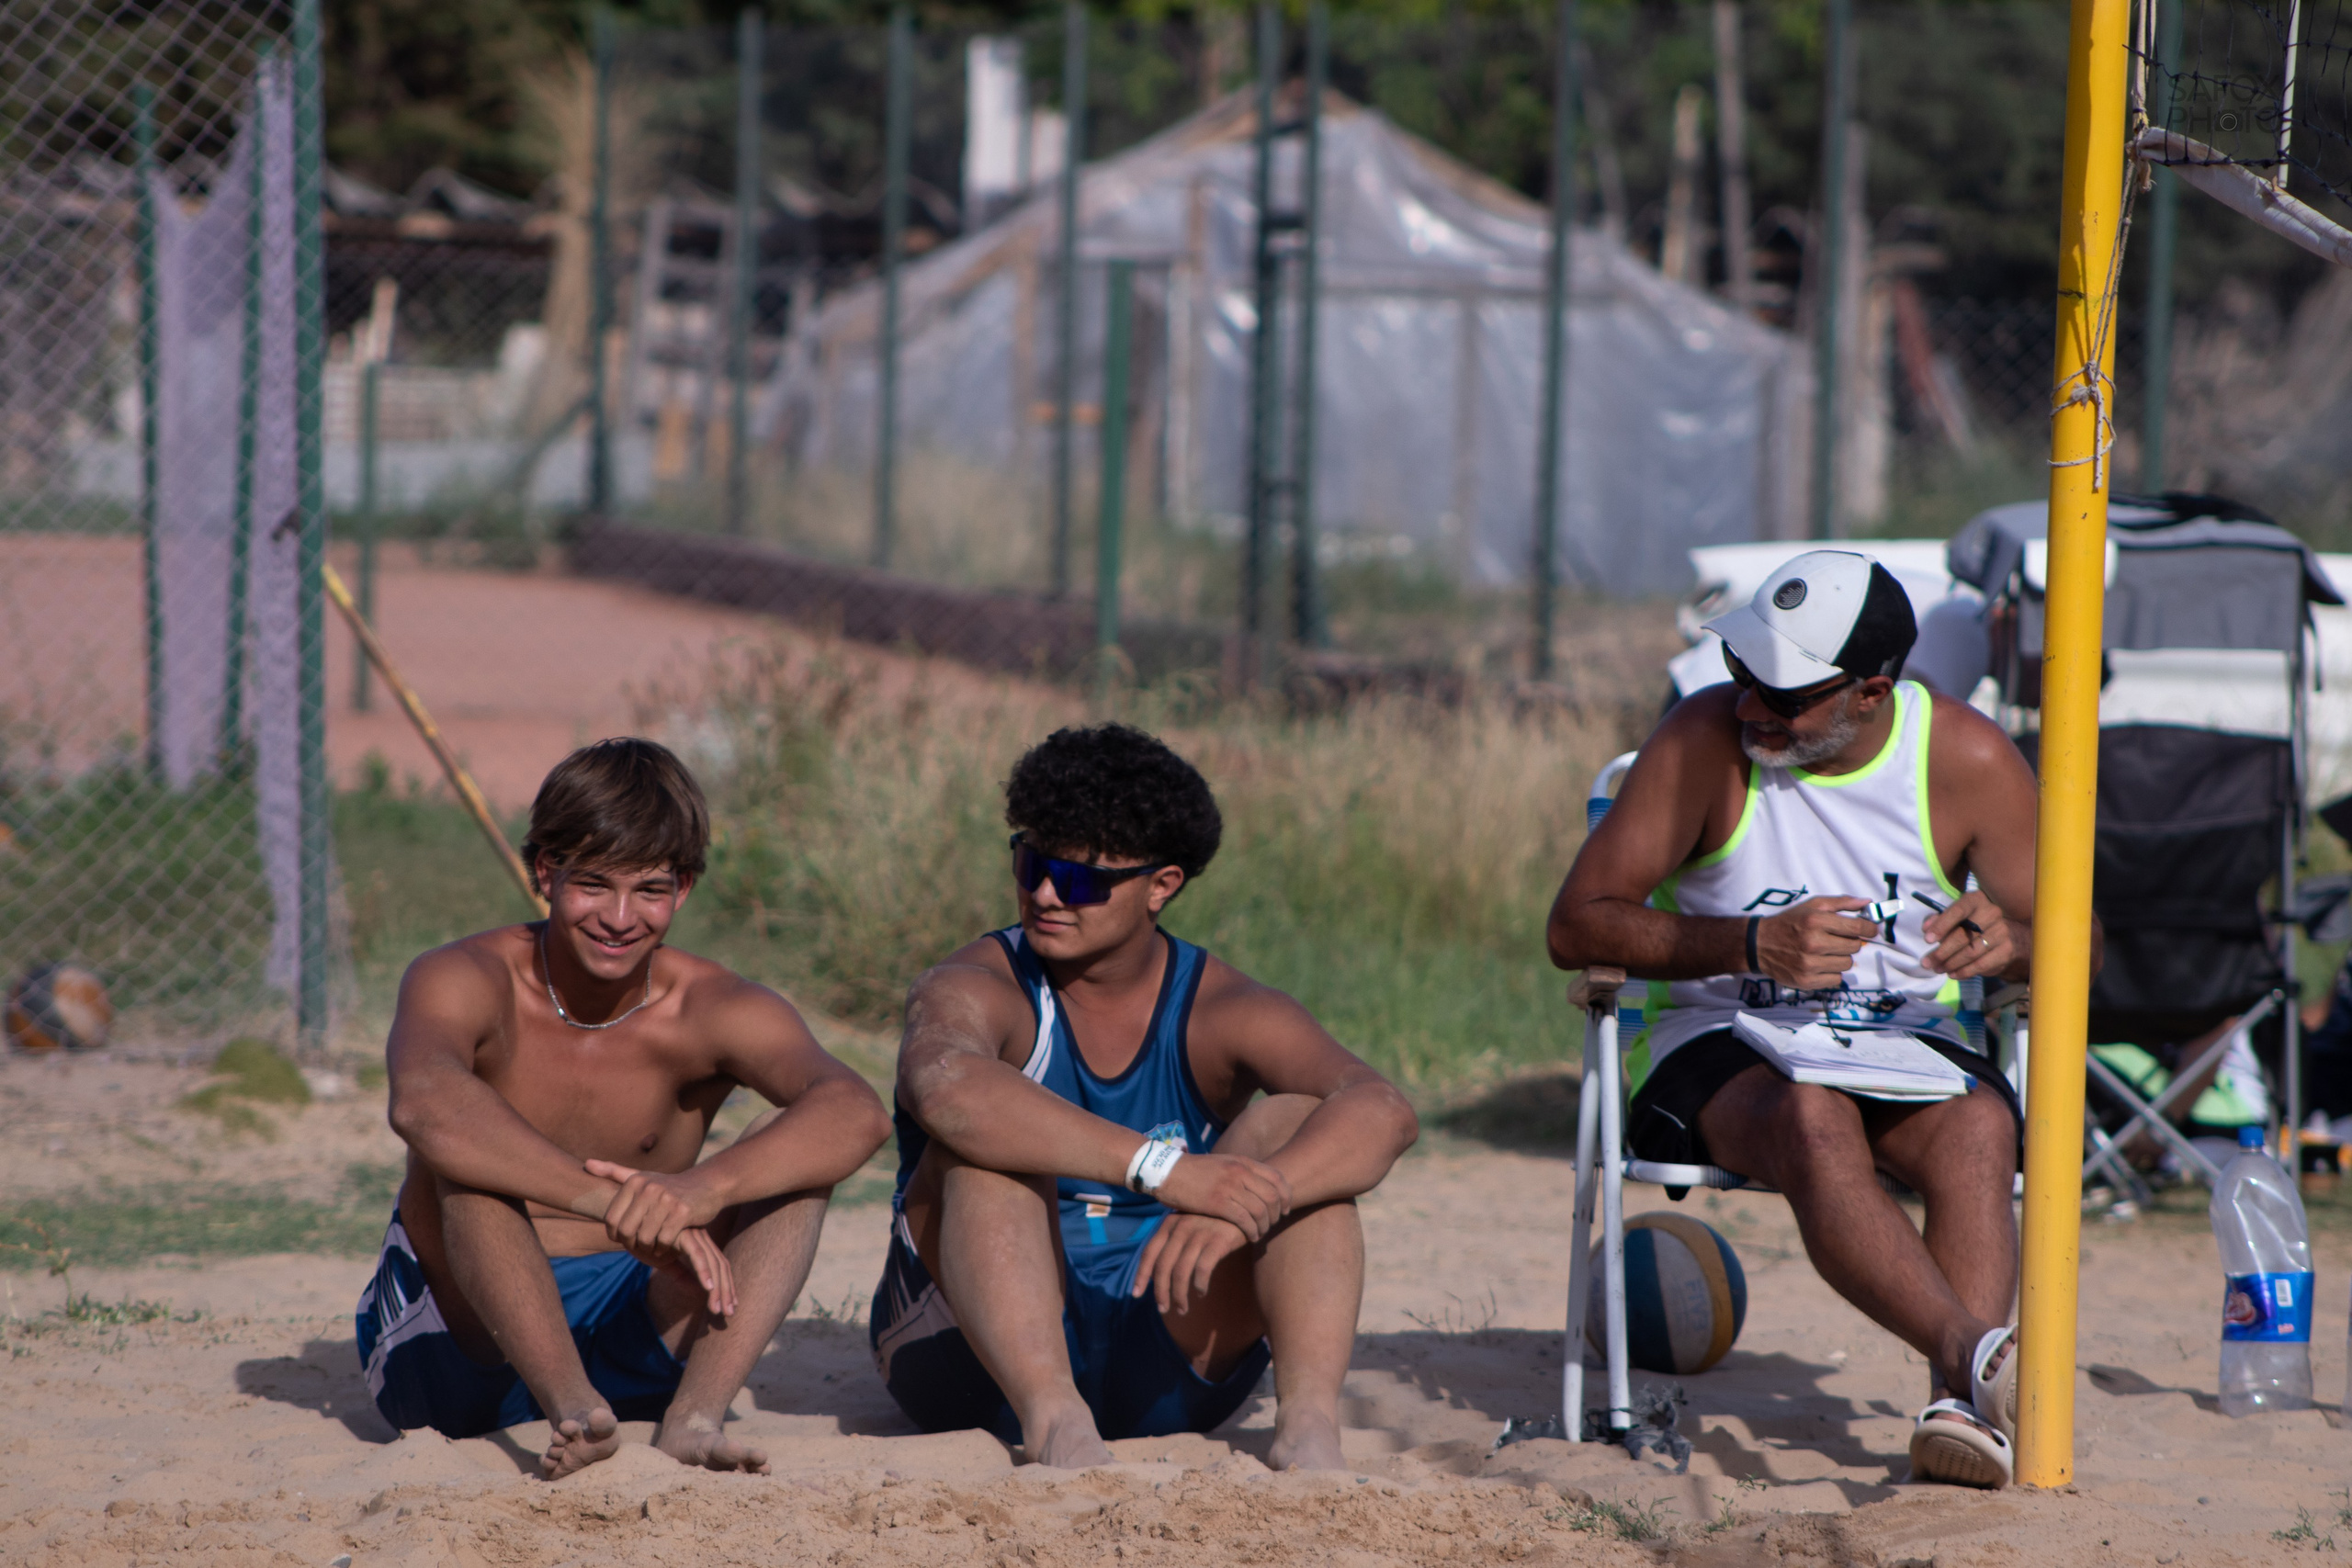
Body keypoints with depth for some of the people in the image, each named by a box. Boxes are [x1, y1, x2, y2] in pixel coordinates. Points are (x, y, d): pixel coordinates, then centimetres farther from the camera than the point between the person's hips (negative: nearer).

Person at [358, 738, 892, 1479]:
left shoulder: (711, 1011, -9)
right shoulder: (467, 981, -15)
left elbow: (856, 1113, -29)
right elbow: (423, 1102, -40)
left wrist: (703, 1188, -48)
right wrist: (615, 1204, -51)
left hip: (629, 1346, 3)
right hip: (450, 1349, -2)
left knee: (790, 1150, -16)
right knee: (472, 1151, -29)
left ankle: (695, 1417, -34)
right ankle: (575, 1410, -43)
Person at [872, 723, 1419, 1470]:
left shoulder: (1222, 1012, -2)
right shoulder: (979, 989, -10)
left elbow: (1383, 1113, -21)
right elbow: (944, 1087, -37)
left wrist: (1240, 1204, -41)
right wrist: (1165, 1171, -45)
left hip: (1162, 1370, 2)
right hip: (974, 1363, -2)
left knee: (1293, 1124, -16)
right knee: (993, 1132, -27)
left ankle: (1309, 1421, -36)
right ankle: (1054, 1419, -45)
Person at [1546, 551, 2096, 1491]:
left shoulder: (1968, 760, -2)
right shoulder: (1706, 739, -8)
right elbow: (1575, 927, -11)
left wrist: (2010, 943, -22)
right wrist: (1754, 944, -24)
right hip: (1717, 1043, -2)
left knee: (1977, 1129, -33)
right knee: (1815, 1122, -37)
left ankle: (1965, 1407, -50)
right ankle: (1977, 1352, -56)